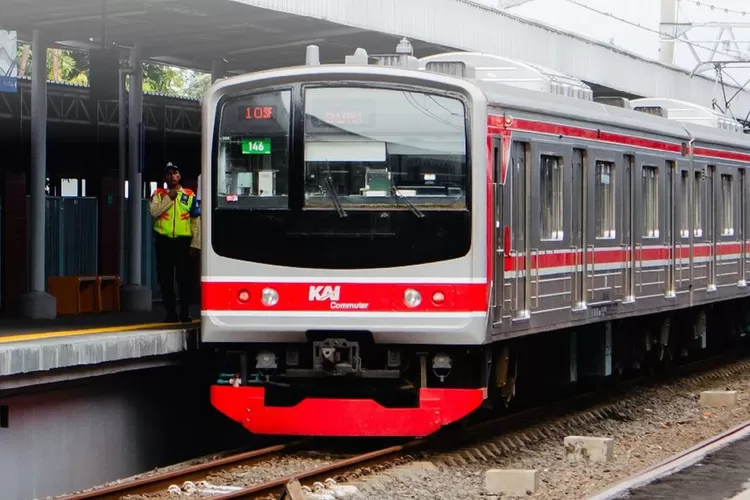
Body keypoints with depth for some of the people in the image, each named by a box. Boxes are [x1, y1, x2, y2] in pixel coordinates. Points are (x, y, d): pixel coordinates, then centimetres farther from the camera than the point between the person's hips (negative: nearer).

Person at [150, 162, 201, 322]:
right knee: (166, 279, 3)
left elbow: (196, 221, 6)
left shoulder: (189, 195, 8)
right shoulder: (158, 195, 9)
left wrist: (195, 243, 0)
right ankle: (171, 313, 10)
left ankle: (185, 312, 7)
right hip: (164, 241, 1)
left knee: (185, 278, -1)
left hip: (183, 241, -1)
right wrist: (169, 198, -10)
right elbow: (155, 212, -10)